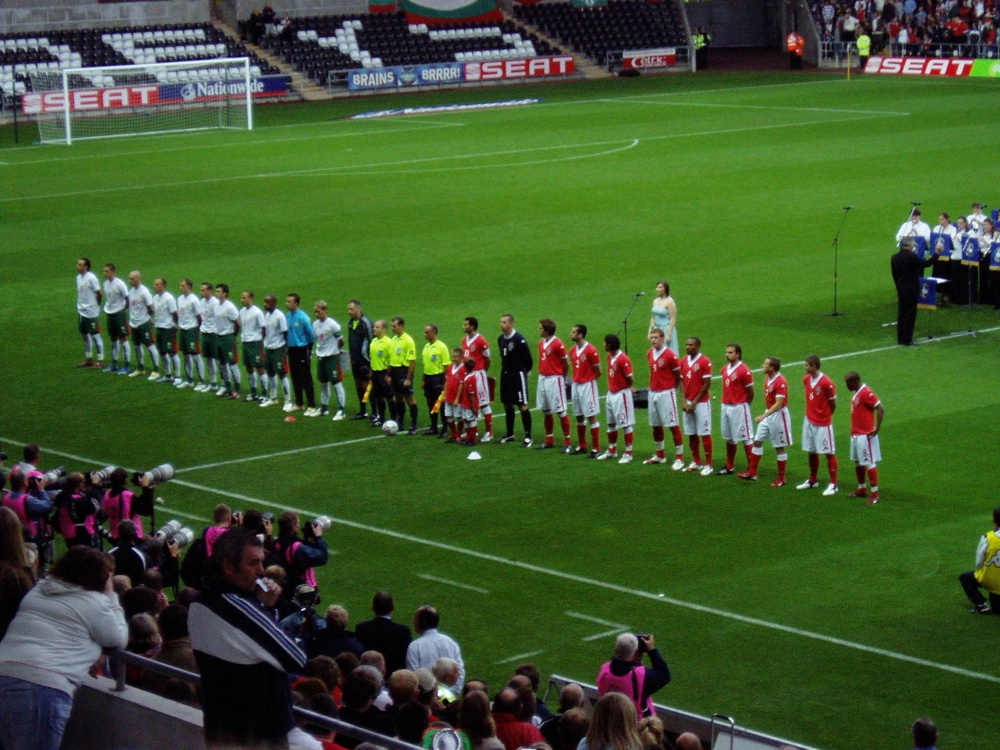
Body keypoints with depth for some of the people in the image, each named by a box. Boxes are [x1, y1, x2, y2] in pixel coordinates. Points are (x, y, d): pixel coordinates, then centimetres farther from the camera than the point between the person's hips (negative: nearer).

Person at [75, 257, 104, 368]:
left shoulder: (91, 278, -16)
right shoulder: (78, 277, 7)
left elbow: (99, 294, -12)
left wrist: (96, 305, 1)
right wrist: (79, 306, 10)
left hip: (91, 312, -8)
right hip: (81, 312, 8)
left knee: (95, 335, -1)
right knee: (85, 335, 14)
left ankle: (100, 360, 4)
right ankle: (88, 359, 24)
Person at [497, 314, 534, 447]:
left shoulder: (519, 339, -16)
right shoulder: (500, 339, 8)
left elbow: (527, 357, -10)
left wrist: (527, 371, 1)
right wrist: (505, 369, 16)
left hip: (518, 375, -8)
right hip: (505, 375, 8)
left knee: (523, 405, -7)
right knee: (507, 405, 14)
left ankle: (528, 437, -6)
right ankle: (510, 434, 26)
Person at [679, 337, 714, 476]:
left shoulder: (705, 362, -12)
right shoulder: (684, 362, 8)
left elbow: (707, 384, -12)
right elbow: (683, 382, 11)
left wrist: (694, 402, -12)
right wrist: (684, 402, -1)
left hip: (701, 403, -6)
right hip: (688, 403, 6)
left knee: (705, 434, -2)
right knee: (691, 435, 11)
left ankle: (708, 465, 3)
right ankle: (696, 463, 22)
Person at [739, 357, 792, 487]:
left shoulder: (780, 382, -22)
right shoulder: (767, 378, 5)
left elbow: (778, 404, -26)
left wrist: (763, 416, -31)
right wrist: (765, 415, 15)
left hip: (779, 415, -9)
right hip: (768, 414, 9)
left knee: (780, 447, 1)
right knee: (757, 441, 9)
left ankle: (781, 478, 11)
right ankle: (752, 473, 15)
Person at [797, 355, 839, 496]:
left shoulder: (827, 383, -18)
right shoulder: (806, 379, 3)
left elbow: (833, 404, -8)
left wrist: (825, 416, 5)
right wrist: (811, 413, 8)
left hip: (823, 423, -7)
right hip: (809, 421, 7)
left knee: (829, 453, 0)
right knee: (811, 452, 15)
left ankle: (833, 484, 4)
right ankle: (813, 480, 29)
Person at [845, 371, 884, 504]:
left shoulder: (866, 393, -17)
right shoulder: (856, 393, 12)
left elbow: (881, 409, -21)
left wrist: (877, 428, -20)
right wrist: (853, 430, 14)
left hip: (865, 435, -10)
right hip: (856, 434, 10)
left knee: (869, 463, -6)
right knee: (857, 462, 17)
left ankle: (875, 493, -4)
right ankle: (862, 489, 28)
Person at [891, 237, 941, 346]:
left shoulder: (895, 257, 3)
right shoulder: (911, 256, -18)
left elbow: (894, 275, 8)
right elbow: (925, 264, -10)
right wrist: (936, 254, 0)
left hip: (901, 290, 6)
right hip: (912, 290, -6)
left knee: (901, 313, 12)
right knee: (910, 314, 0)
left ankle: (900, 338, 15)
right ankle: (907, 340, 0)